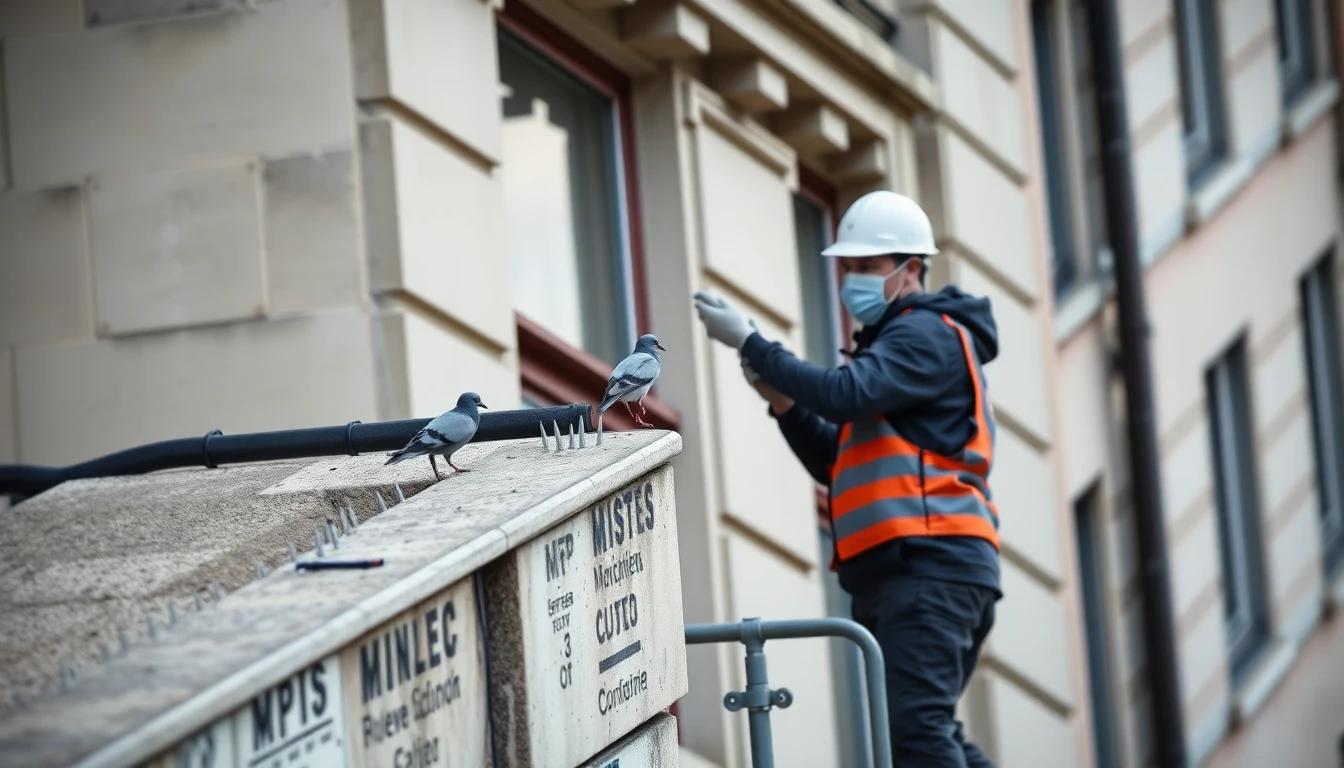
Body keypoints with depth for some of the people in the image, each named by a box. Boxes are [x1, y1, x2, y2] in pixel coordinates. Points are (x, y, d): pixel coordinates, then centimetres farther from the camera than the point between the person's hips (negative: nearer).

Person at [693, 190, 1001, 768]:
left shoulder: (928, 333, -4)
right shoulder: (894, 344, 28)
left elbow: (846, 393, -21)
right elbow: (838, 465, 25)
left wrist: (750, 343, -16)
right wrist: (784, 402, 9)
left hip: (930, 564, -11)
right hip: (899, 571, 11)